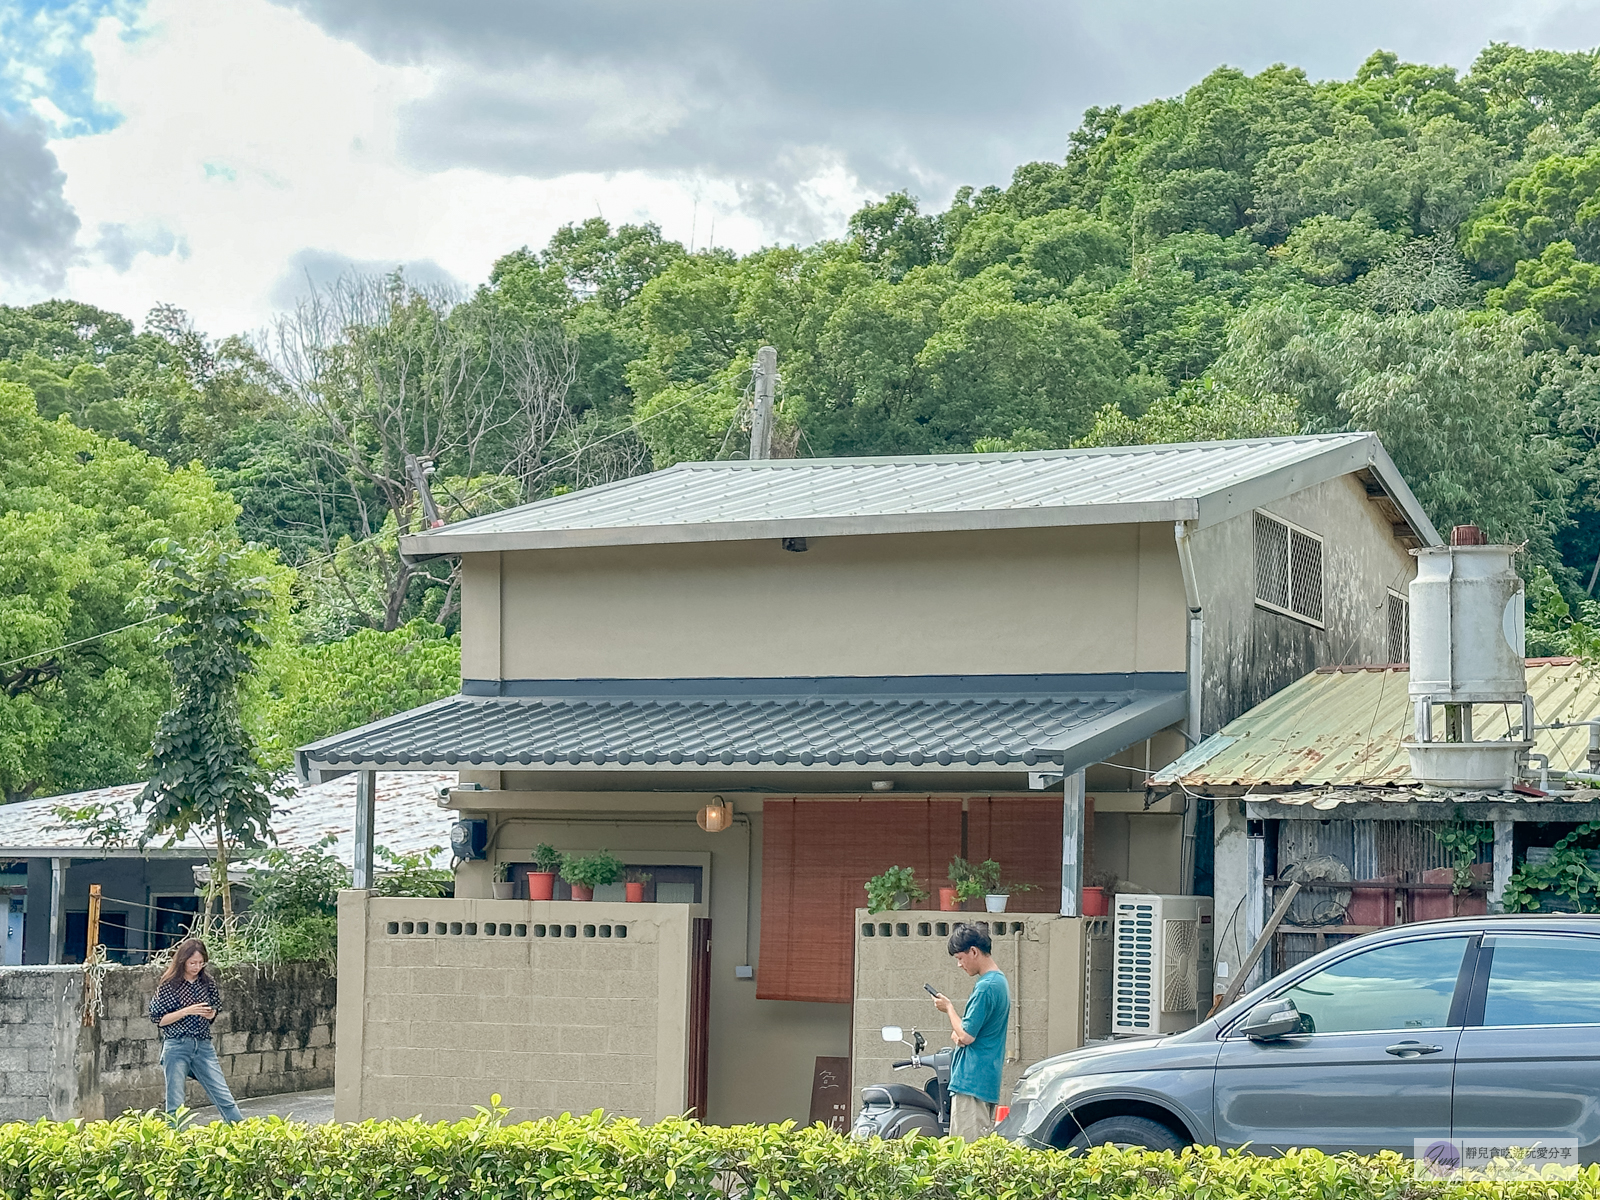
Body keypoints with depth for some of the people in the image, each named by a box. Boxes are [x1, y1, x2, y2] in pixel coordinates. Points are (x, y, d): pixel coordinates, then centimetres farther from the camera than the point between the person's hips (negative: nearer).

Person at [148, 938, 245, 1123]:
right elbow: (159, 1019, -5)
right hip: (176, 1046, -3)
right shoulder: (168, 985, -4)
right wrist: (186, 1011, -16)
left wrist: (211, 1014, -3)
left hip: (203, 1045, 3)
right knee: (175, 1103, 0)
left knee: (224, 1097, 0)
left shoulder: (207, 982, 6)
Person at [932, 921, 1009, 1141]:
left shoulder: (985, 987, -17)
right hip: (988, 1081, 10)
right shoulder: (1001, 981, 15)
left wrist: (948, 1008, -2)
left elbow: (966, 1036, -17)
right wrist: (959, 1034, 3)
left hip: (972, 1081, -10)